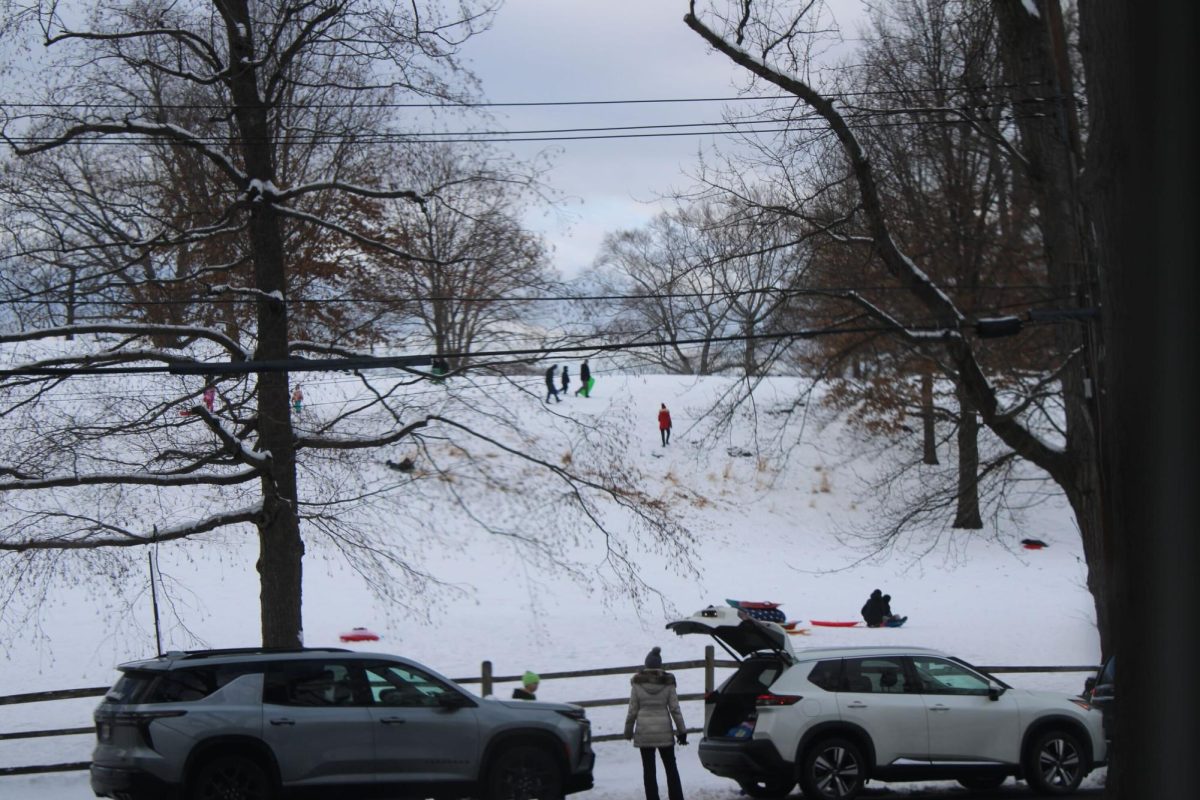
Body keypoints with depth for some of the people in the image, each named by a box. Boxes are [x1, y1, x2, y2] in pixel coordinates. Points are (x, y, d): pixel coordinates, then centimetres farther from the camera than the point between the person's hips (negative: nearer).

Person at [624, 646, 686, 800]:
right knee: (671, 767, 11)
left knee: (648, 769, 3)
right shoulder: (668, 683, -4)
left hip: (644, 732, -1)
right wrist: (682, 731, 5)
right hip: (664, 731, 1)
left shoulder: (638, 683, -5)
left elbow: (632, 710, -2)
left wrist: (628, 730, 11)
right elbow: (675, 709, -3)